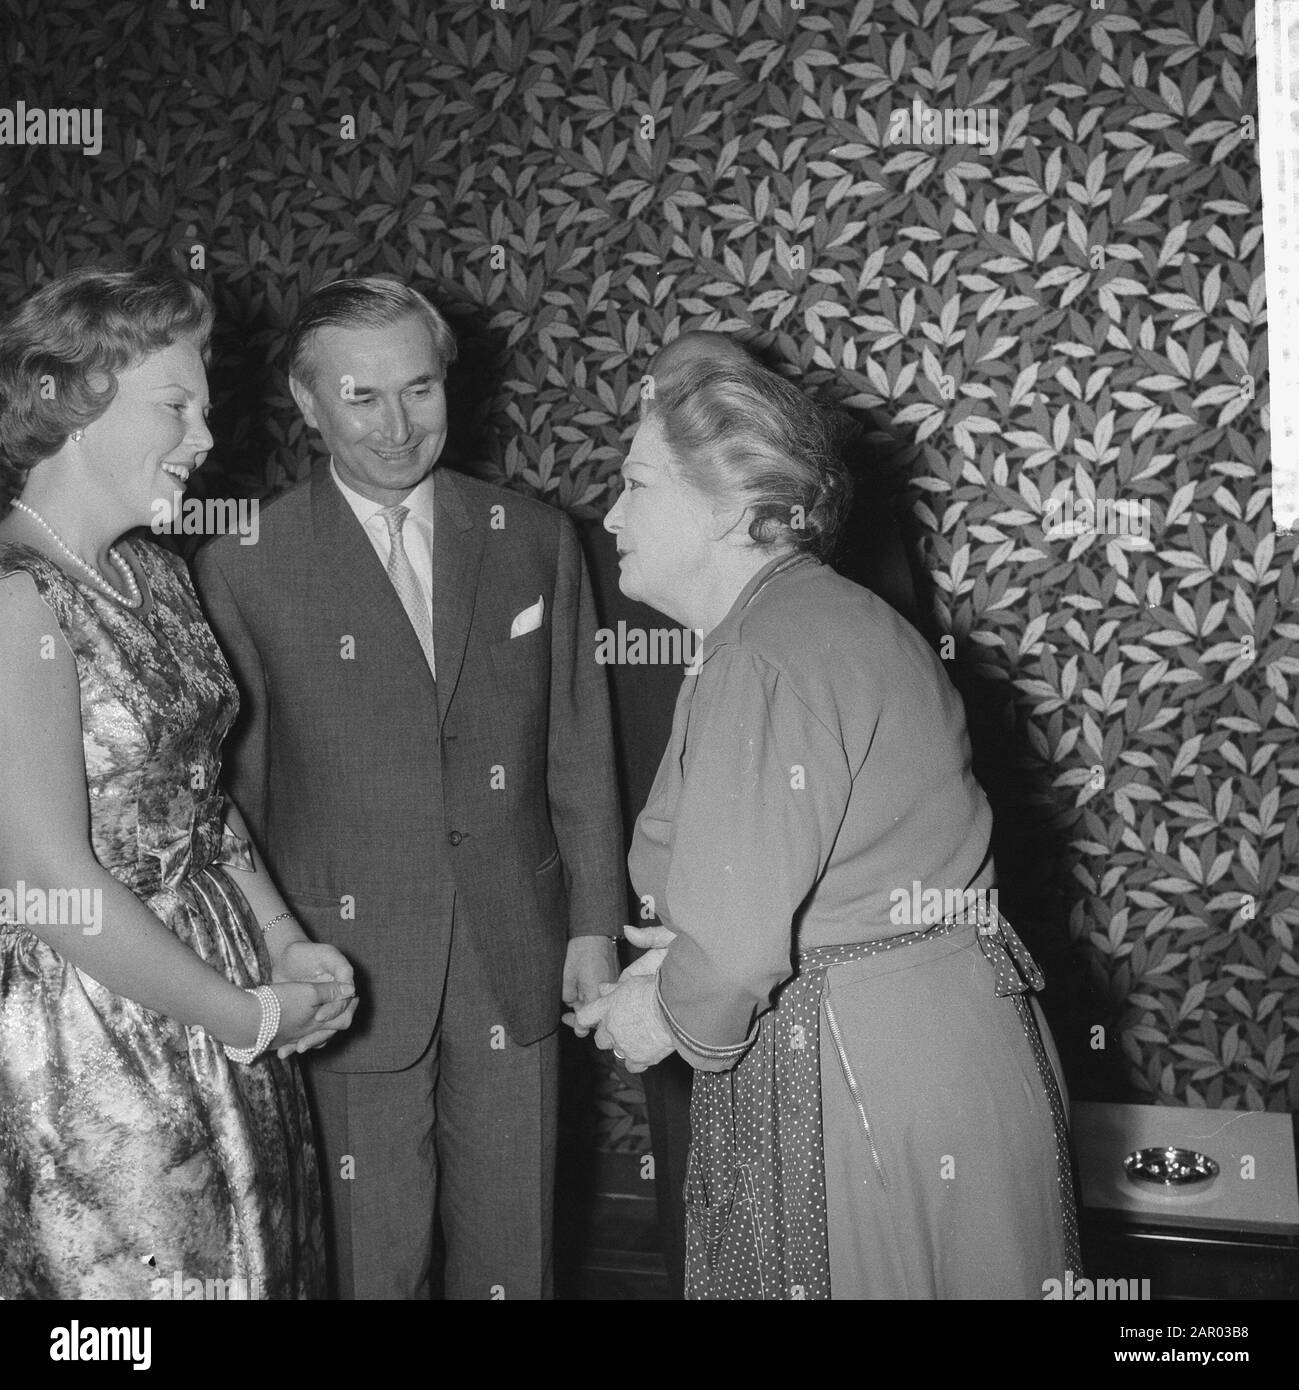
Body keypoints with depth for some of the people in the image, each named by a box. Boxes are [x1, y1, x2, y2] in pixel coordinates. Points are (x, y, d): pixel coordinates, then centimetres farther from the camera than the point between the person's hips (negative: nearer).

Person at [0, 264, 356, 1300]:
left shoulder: (154, 572, 8)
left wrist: (287, 947, 3)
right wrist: (247, 1016, -14)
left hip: (211, 1005, 8)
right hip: (94, 1037, -8)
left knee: (252, 1260, 18)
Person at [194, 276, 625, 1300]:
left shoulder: (537, 540, 3)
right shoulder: (244, 566, -6)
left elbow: (580, 749, 6)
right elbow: (234, 786, -2)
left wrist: (596, 922, 5)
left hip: (518, 965, 2)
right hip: (346, 975, -2)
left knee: (512, 1255, 14)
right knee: (373, 1261, 10)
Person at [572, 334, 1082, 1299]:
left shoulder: (761, 664, -20)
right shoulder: (833, 615, 12)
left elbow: (737, 945, -26)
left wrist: (670, 1012, -6)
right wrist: (698, 955, 11)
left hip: (864, 1090, -9)